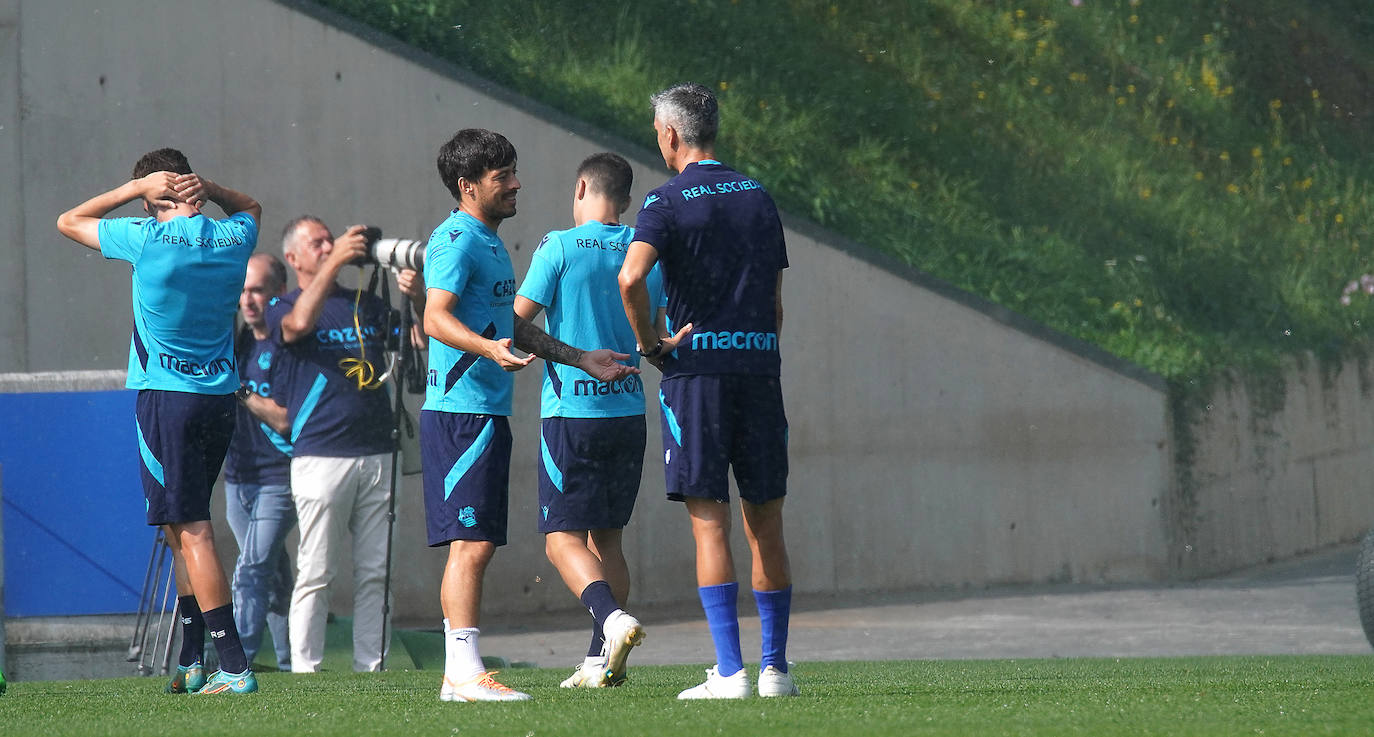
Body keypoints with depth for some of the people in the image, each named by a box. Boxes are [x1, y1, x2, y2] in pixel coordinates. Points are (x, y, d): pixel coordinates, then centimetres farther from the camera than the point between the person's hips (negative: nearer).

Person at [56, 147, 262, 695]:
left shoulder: (148, 239, -11)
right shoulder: (233, 238, 3)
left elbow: (68, 222, 4)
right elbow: (250, 206, 30)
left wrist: (137, 187, 2)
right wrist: (208, 189, 10)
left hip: (166, 397, -6)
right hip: (220, 398, 6)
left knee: (192, 531, -7)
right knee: (183, 529, 16)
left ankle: (235, 666, -15)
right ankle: (190, 664, 16)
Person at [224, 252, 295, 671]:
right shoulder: (239, 343, 12)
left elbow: (289, 419, -17)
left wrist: (243, 393, -20)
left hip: (278, 480, -8)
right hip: (237, 477, 8)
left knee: (253, 568, -17)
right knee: (272, 575, 12)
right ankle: (289, 662, 19)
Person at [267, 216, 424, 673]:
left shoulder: (368, 305, 19)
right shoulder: (283, 309, 4)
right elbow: (300, 323, -20)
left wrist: (418, 301, -5)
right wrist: (335, 263, -24)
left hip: (377, 453, 5)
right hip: (321, 458, -5)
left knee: (375, 573, 4)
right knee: (316, 574, -6)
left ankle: (371, 667, 8)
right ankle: (304, 670, -4)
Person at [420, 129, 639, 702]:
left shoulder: (489, 244, 22)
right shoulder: (455, 241, -10)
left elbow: (511, 326, 30)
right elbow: (436, 317, -22)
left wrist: (582, 359, 31)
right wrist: (490, 349, -38)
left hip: (487, 413, 10)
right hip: (461, 412, -10)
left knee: (474, 546, 9)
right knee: (471, 544, -14)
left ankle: (457, 675, 11)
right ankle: (466, 673, -18)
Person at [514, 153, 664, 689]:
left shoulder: (558, 248, -7)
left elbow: (517, 323, -8)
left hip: (570, 411, -5)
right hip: (628, 409, 5)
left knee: (562, 537, -3)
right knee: (606, 536, 14)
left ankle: (612, 617, -28)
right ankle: (602, 661, 12)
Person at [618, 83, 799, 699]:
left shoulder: (668, 202, -5)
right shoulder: (758, 198, 13)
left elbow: (631, 277, -21)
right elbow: (774, 304, 14)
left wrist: (649, 344, -7)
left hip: (696, 370, -4)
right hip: (759, 368, 5)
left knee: (710, 526, -4)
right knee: (765, 526, 9)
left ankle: (730, 671, -10)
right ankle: (775, 668, 11)